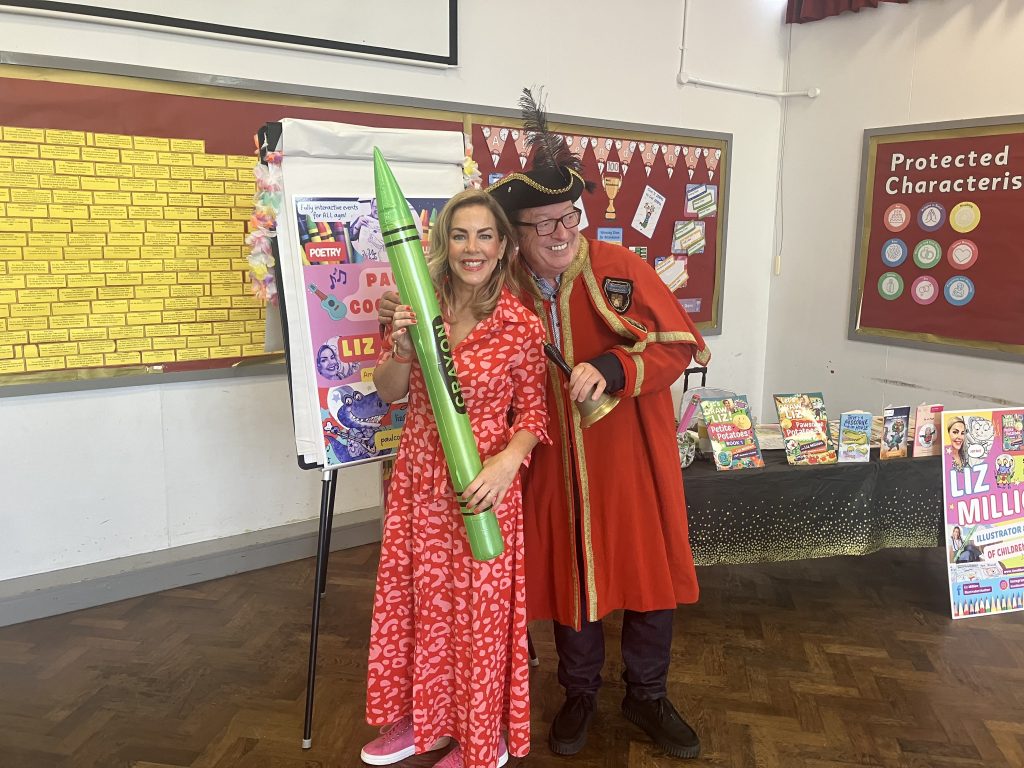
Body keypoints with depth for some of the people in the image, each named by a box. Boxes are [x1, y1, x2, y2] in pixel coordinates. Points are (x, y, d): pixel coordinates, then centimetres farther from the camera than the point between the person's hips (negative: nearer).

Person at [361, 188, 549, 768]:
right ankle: (422, 718, 39)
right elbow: (389, 393, 4)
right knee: (417, 598, 16)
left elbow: (533, 415, -4)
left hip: (485, 485, -4)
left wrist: (506, 463, -22)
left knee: (480, 610, 6)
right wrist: (402, 348, -16)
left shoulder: (524, 326, -9)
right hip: (418, 478, 4)